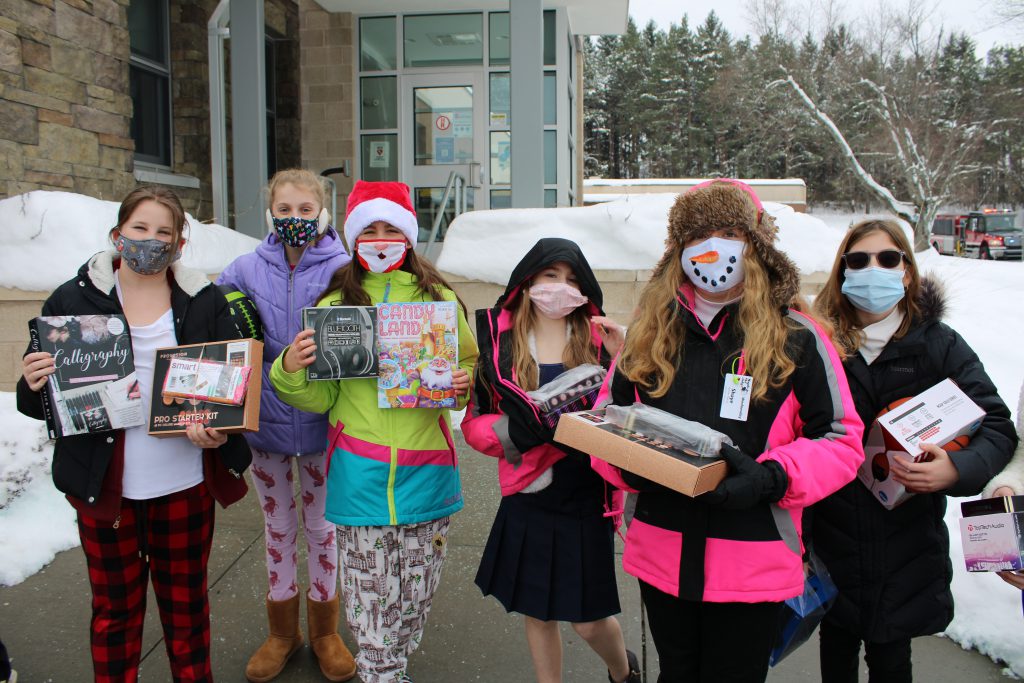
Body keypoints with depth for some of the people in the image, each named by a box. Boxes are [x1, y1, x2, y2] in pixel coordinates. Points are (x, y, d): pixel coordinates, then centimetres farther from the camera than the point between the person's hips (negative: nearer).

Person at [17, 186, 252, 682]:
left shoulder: (205, 301, 1)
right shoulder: (73, 300, -1)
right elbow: (38, 400, 2)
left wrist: (219, 429, -16)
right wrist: (34, 386, -21)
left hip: (186, 484, 1)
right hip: (105, 490, 0)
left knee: (186, 602, 18)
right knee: (115, 608, 15)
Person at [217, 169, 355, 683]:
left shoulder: (342, 269, -10)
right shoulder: (247, 269, -2)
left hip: (321, 422, -2)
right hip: (265, 418, 3)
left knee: (321, 524, 13)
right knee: (277, 524, 17)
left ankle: (324, 630, 34)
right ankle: (282, 630, 37)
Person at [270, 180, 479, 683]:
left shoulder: (440, 299, 5)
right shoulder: (335, 303, 4)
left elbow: (469, 367, 13)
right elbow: (319, 398, 4)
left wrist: (463, 383, -9)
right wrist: (290, 372, -15)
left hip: (425, 467, 1)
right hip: (360, 473, -1)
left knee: (415, 593, 12)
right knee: (369, 597, 4)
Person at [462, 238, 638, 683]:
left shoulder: (599, 338, -3)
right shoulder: (500, 341, -2)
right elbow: (474, 421, -2)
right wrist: (515, 430, -21)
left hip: (585, 498, -1)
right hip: (528, 496, 1)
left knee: (589, 620, 9)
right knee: (537, 613, 15)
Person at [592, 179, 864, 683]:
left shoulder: (796, 338, -7)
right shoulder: (650, 333, 2)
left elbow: (840, 438, -4)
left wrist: (770, 477, -22)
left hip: (753, 566, -3)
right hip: (662, 558, 3)